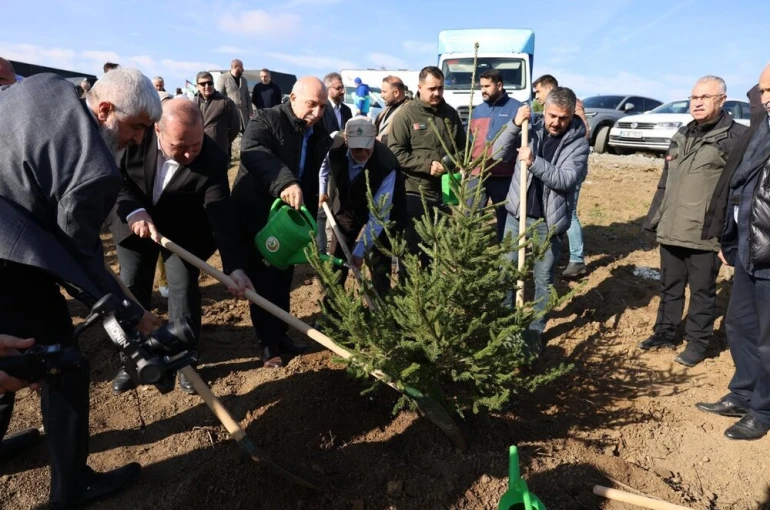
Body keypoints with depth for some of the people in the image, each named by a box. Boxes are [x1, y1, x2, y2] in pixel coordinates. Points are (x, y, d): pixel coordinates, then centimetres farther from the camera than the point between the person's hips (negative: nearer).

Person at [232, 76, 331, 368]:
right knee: (263, 281, 0)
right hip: (255, 215, -5)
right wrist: (285, 182, -53)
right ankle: (268, 343, 14)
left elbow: (318, 182, 8)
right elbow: (252, 151, -37)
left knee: (283, 280, 16)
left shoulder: (320, 136, 3)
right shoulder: (266, 120, -15)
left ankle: (280, 334, 32)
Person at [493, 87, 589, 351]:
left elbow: (566, 179, -19)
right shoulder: (531, 128, 1)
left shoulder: (578, 142, -6)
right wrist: (515, 125, -17)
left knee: (544, 278, 8)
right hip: (517, 214, 2)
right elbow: (499, 154, -5)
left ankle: (536, 330, 24)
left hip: (549, 221, -2)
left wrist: (534, 162, -30)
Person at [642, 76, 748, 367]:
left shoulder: (736, 136, -7)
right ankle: (665, 333, 31)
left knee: (702, 291, 6)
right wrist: (653, 218, 18)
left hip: (706, 234, -6)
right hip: (671, 231, 6)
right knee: (670, 287, 17)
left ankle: (698, 342, 20)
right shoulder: (682, 136, 14)